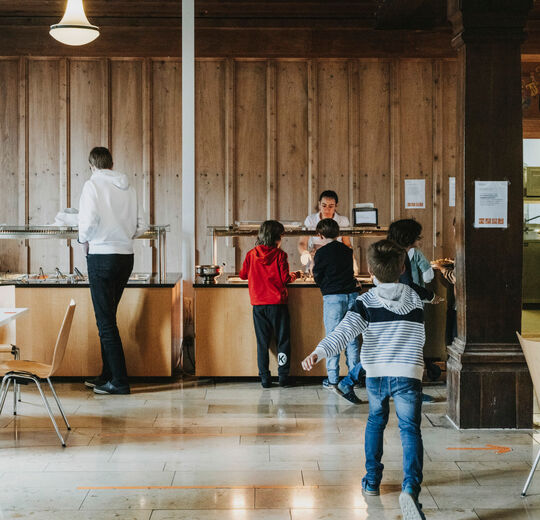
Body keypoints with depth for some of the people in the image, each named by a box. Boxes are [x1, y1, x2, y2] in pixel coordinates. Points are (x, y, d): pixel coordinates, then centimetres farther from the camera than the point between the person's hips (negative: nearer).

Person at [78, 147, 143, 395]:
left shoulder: (93, 184, -8)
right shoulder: (128, 187, 9)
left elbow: (89, 220, -18)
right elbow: (137, 224, 11)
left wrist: (85, 239, 0)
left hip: (102, 255, -7)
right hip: (126, 255, 7)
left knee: (106, 321, -2)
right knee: (108, 318, 17)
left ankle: (119, 381, -2)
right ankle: (108, 374, 24)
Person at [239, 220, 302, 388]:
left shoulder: (251, 255, 1)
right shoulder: (279, 254, -7)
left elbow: (243, 274, 9)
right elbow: (285, 279, -9)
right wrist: (294, 276, 11)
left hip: (258, 304, 3)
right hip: (277, 303, -3)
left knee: (262, 342, 9)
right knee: (283, 341, 8)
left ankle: (265, 378, 8)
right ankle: (284, 377, 8)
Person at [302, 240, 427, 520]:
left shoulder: (366, 301, -3)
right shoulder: (415, 299, 6)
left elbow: (345, 331, -19)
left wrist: (318, 353, -28)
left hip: (375, 375, 1)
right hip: (408, 374, -1)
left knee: (375, 422, 24)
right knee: (409, 430, -5)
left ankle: (372, 479, 31)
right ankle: (410, 486, -27)